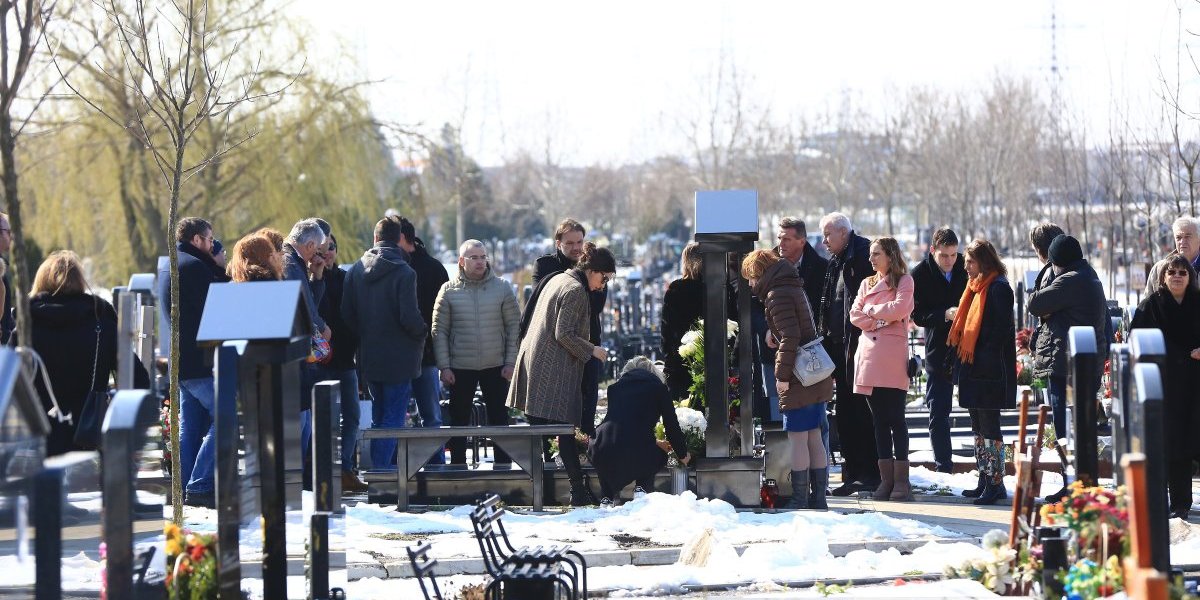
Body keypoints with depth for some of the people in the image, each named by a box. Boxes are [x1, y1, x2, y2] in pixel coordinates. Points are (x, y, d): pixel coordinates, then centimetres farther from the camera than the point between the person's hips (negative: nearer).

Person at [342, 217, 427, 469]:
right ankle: (383, 469, -10)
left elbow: (346, 313, 2)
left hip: (368, 355, 6)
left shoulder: (356, 270, 2)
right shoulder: (404, 273, -15)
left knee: (378, 416, 18)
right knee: (393, 418, -2)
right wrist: (422, 333, 2)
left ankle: (378, 468, 24)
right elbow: (409, 317, -19)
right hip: (399, 357, -6)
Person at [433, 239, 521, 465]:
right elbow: (440, 331, -1)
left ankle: (503, 465, 13)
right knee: (459, 421, 5)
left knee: (499, 420, 6)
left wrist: (510, 362, -4)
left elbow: (514, 326, 2)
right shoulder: (449, 291, -2)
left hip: (496, 367, 1)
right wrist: (444, 366, -6)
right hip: (460, 368, -1)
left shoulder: (502, 288, 0)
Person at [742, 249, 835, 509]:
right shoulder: (794, 288, 17)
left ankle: (800, 499, -2)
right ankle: (818, 497, 16)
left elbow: (790, 337, -20)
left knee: (797, 439, -4)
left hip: (799, 380, -9)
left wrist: (782, 375, -16)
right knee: (814, 438, 12)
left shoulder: (777, 295, -12)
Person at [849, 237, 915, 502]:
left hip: (892, 356, -6)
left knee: (895, 418, -7)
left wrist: (871, 310, 0)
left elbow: (899, 309, -12)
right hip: (869, 355, 6)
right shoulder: (867, 283, 19)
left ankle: (901, 480, -6)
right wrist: (880, 319, -6)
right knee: (879, 420, 5)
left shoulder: (903, 280, 4)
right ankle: (886, 478, 7)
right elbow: (855, 315, 8)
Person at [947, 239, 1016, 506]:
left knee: (989, 426, -8)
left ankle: (996, 483, -5)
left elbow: (1001, 329, -18)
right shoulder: (976, 286, 17)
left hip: (989, 371, -10)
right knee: (978, 426, 12)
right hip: (973, 369, 10)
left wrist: (985, 358, -21)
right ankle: (985, 481, 18)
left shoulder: (998, 288, -12)